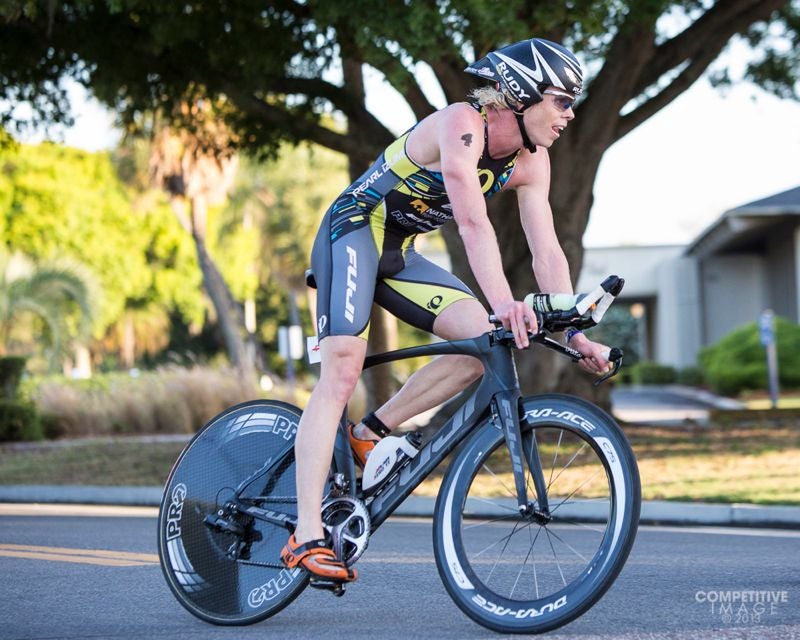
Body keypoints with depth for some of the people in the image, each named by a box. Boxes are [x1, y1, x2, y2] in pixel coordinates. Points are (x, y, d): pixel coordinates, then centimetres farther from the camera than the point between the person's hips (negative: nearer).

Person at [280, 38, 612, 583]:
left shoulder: (530, 161, -1)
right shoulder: (463, 124, -25)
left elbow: (547, 252, -3)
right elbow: (473, 222, -39)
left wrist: (576, 333, -13)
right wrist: (503, 302, -50)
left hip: (399, 255, 8)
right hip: (352, 233, -8)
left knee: (484, 339, -11)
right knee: (341, 372, -20)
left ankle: (372, 433, 1)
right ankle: (307, 536, -24)